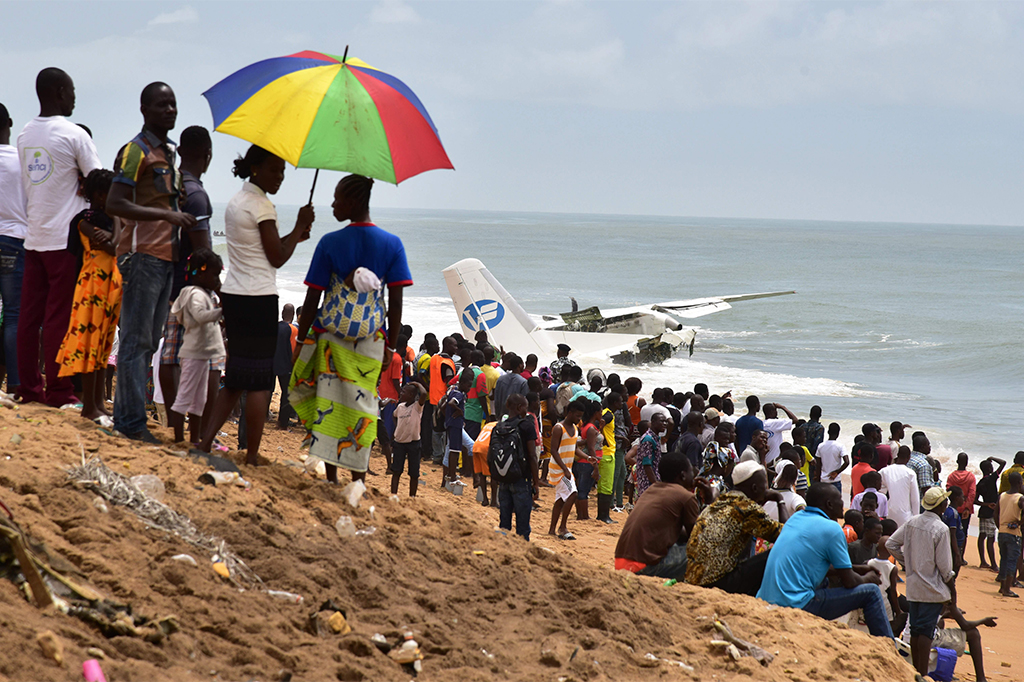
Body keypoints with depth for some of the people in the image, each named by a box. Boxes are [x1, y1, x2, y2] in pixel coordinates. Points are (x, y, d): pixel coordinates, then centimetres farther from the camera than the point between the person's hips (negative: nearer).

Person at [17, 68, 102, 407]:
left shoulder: (25, 135, 12)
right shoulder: (73, 135, -9)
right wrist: (113, 225, 5)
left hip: (33, 236, 6)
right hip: (65, 238, -6)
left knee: (29, 315, 7)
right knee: (59, 317, -3)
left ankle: (29, 388, 10)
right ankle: (58, 392, -1)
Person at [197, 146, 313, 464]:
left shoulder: (236, 201, 16)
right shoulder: (261, 205, -12)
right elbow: (277, 258, -10)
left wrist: (294, 236, 14)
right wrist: (300, 226, 0)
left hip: (233, 295, 9)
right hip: (258, 298, -9)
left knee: (235, 378, 13)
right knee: (259, 382, -3)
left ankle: (206, 441, 5)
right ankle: (252, 455, -1)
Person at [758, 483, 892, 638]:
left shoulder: (796, 518, 15)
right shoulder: (831, 529, -8)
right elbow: (849, 582, -4)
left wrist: (857, 568, 34)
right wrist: (867, 578, 19)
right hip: (795, 605, -9)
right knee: (871, 592, -1)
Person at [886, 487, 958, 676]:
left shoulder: (912, 523, 2)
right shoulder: (941, 529, -17)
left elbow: (891, 544, 5)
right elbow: (944, 563, -14)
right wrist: (950, 581, 3)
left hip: (913, 586, 6)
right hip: (933, 588, -6)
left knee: (915, 629, 12)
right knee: (926, 630, -5)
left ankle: (916, 670, 18)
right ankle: (923, 674, -5)